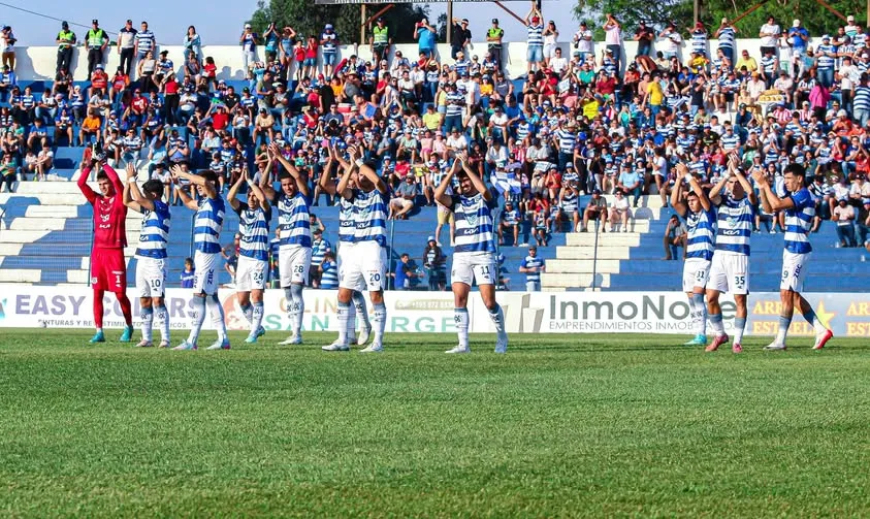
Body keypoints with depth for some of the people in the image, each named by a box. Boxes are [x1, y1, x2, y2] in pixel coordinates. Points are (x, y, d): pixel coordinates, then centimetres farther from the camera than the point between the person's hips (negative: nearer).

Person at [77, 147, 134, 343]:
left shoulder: (119, 200, -1)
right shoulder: (96, 200, 11)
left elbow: (116, 180, -15)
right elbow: (81, 183, 4)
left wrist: (102, 163, -5)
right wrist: (90, 165, 1)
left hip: (115, 251, -5)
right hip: (98, 251, 5)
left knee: (120, 293, -1)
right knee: (97, 293, 1)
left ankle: (129, 327, 17)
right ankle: (99, 332, 4)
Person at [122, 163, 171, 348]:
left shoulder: (162, 207, -8)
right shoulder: (147, 209, 16)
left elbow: (139, 199, -19)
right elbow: (127, 201, 24)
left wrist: (132, 179, -9)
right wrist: (128, 180, 13)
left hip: (156, 260, -9)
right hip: (142, 259, 9)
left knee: (157, 300, -11)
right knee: (144, 301, 7)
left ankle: (165, 338, -11)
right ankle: (146, 338, 10)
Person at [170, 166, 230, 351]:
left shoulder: (216, 200, -7)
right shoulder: (203, 202, 18)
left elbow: (205, 182, -27)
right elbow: (188, 202, 40)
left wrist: (184, 174, -15)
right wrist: (178, 184, 28)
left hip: (208, 252, -10)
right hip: (202, 252, 10)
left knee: (199, 296, -10)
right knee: (211, 297, 11)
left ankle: (192, 341, -12)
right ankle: (223, 339, 13)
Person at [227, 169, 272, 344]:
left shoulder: (264, 211, -1)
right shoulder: (243, 209, 9)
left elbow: (263, 198, -22)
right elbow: (230, 197, -7)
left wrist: (250, 180, -14)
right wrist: (241, 179, -13)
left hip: (259, 259, -5)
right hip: (244, 258, 5)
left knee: (256, 295, -15)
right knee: (242, 299, 5)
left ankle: (254, 332, -11)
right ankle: (257, 327, 23)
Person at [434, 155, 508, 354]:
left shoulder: (484, 199, 4)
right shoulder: (457, 201, 12)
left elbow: (484, 189, -19)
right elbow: (438, 195, -6)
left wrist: (466, 166, -15)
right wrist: (452, 171, -10)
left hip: (483, 254, -3)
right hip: (461, 255, 3)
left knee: (489, 301, -7)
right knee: (459, 299, -8)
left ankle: (502, 337, 13)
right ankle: (463, 344, -6)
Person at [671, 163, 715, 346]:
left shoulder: (707, 213, 2)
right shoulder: (688, 215, 17)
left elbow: (701, 193, -12)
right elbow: (674, 202, 5)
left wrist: (688, 175, -5)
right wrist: (679, 180, 1)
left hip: (704, 260, -7)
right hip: (689, 260, 7)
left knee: (697, 295, -17)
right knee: (691, 298, 4)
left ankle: (701, 336, -20)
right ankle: (698, 335, 7)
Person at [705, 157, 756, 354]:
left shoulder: (748, 202, 3)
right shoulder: (723, 200, 10)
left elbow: (751, 191, -20)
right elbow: (712, 195, -12)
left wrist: (736, 170, -15)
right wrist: (728, 174, -17)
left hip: (739, 256, -3)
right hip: (719, 254, 3)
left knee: (740, 299, -4)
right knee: (711, 297, -2)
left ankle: (737, 341, 3)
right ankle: (720, 335, 15)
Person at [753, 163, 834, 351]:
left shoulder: (804, 195, -14)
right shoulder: (794, 196, 16)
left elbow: (777, 204, -25)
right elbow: (769, 208, 17)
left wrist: (765, 184, -15)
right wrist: (762, 187, 4)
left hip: (797, 250, -10)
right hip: (791, 249, 10)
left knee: (787, 294, -11)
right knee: (794, 296, 12)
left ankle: (780, 340, -11)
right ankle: (821, 331, 15)